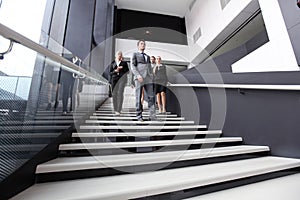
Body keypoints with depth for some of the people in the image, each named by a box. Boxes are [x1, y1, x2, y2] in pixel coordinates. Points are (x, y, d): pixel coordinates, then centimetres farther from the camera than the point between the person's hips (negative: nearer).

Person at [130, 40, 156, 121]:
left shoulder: (147, 56, 30)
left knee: (151, 96, -7)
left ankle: (152, 115, -6)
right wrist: (138, 75, -18)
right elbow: (132, 66, -2)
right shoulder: (135, 54, 13)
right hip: (139, 78, -4)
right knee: (138, 97, -4)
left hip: (148, 78, 5)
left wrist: (152, 77, 9)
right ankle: (139, 116, 4)